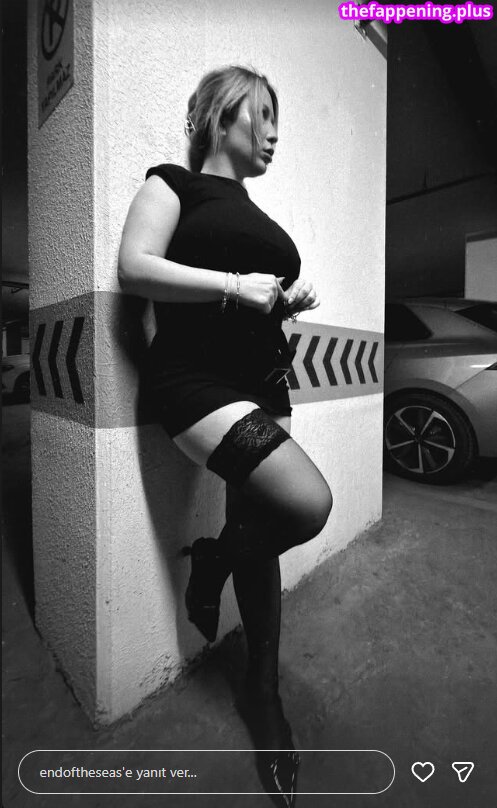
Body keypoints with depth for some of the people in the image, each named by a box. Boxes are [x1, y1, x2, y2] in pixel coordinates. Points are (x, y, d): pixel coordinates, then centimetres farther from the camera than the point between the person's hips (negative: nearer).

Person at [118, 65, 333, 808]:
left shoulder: (255, 212, 26)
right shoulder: (175, 183, 8)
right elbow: (133, 269, -8)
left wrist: (294, 297, 8)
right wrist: (233, 284, -14)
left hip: (263, 380, 7)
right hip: (197, 377, -7)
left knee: (260, 534, 7)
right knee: (308, 503, -23)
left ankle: (263, 693, 28)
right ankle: (209, 562, 10)